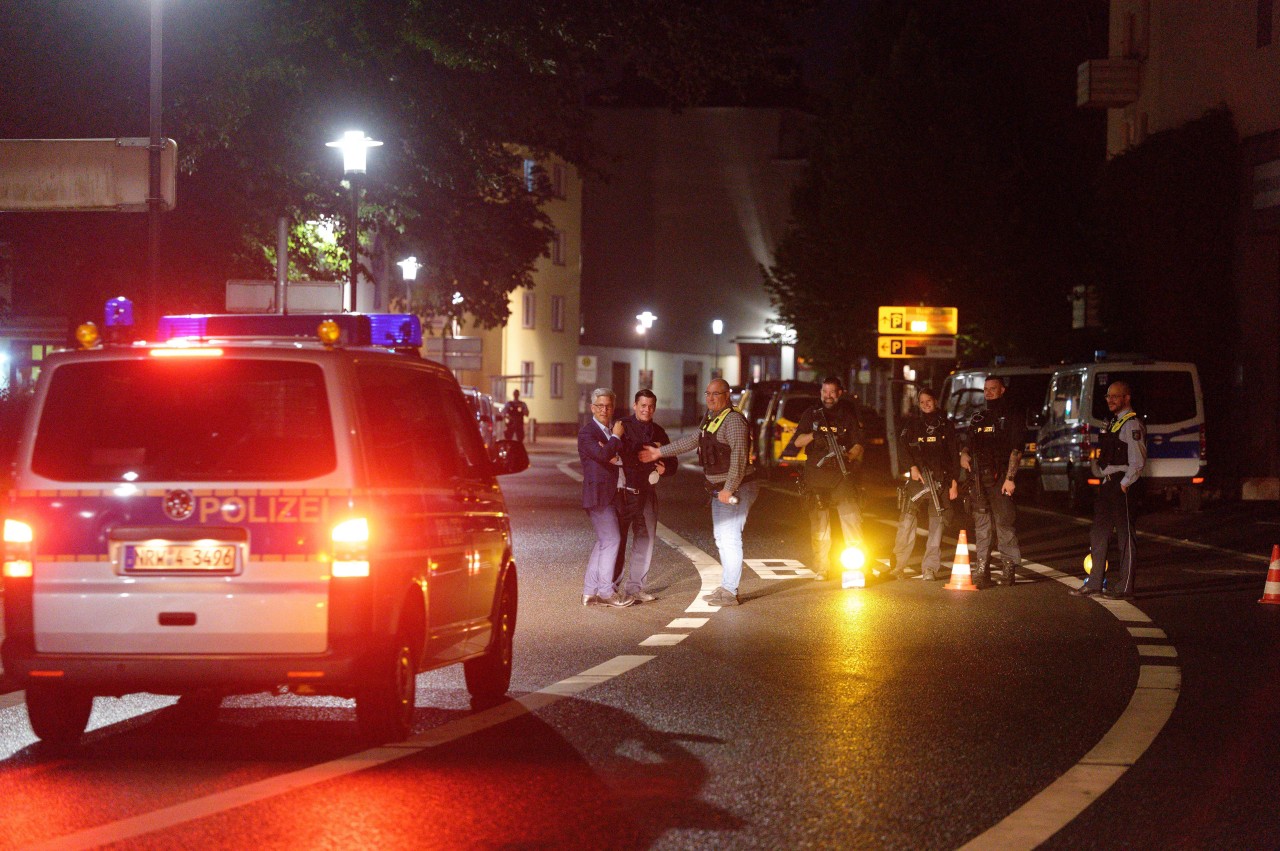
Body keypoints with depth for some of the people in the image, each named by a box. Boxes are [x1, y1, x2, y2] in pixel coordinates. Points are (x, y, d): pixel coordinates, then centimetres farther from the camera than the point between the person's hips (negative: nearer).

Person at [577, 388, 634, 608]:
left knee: (603, 542, 11)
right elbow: (602, 454, -24)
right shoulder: (587, 431, -9)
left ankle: (590, 592, 16)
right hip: (597, 494, -9)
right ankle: (606, 591, -4)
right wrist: (616, 437, -10)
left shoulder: (611, 432, 18)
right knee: (611, 540, -10)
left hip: (609, 496, 9)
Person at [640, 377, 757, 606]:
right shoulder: (710, 418, 14)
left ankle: (729, 591, -8)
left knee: (730, 538, -10)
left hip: (736, 489, -10)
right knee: (721, 538, 14)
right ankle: (728, 587, 20)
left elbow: (739, 457, -23)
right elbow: (693, 440, 23)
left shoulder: (733, 420, -16)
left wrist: (729, 489, -26)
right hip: (719, 490, 10)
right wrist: (659, 452, 21)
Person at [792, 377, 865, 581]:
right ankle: (821, 568, 7)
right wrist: (813, 435, -17)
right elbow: (798, 442, 3)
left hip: (842, 474, -1)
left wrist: (849, 456, -14)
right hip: (816, 476, 1)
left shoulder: (848, 415, 11)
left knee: (851, 518, -11)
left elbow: (858, 446, 7)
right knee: (819, 525, 2)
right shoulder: (811, 414, 11)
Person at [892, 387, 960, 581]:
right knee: (907, 521, -11)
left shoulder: (946, 425, 13)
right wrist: (913, 466, -15)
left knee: (937, 524, -3)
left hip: (941, 481, 1)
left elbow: (954, 455, 12)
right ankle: (898, 565, -7)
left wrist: (954, 481, 5)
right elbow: (903, 443, -2)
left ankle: (930, 569, -1)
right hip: (918, 478, -1)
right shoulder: (913, 424, 13)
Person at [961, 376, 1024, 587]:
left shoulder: (1011, 416, 2)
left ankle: (1009, 568, -7)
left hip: (999, 476, -6)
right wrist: (964, 453, 5)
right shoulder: (978, 418, 21)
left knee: (1004, 522, -10)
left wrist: (1010, 478, -15)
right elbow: (970, 443, 30)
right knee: (981, 525, 5)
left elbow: (1016, 449, -6)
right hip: (978, 478, 6)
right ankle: (983, 571, 7)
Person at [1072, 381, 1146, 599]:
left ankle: (1124, 586, 1)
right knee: (1099, 533, 10)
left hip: (1122, 485, -10)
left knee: (1125, 534, -3)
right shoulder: (1112, 423, 18)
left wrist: (1124, 484, -17)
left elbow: (1137, 461, -16)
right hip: (1107, 483, 10)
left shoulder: (1132, 424, -10)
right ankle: (1095, 582, 16)